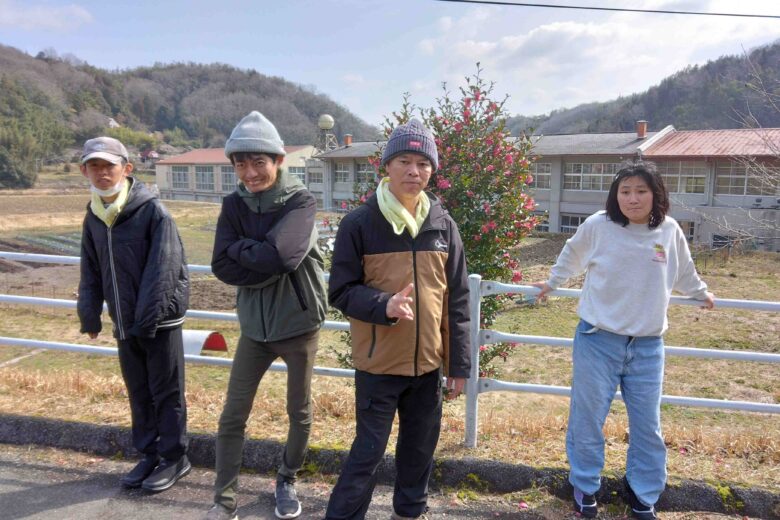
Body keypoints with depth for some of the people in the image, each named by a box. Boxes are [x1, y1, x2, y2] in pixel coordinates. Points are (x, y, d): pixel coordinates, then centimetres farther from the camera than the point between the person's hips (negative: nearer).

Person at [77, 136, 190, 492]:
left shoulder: (153, 211, -14)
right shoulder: (94, 217, 7)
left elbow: (161, 270, -19)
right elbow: (91, 271, 13)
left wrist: (148, 317, -22)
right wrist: (90, 314, 8)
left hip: (160, 321, -6)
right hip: (124, 324, 7)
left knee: (166, 393, 6)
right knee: (138, 393, 17)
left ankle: (175, 458, 22)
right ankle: (150, 455, 32)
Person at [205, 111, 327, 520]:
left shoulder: (300, 201, -14)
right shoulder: (234, 205, -2)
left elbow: (283, 255, -29)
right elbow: (222, 267, -10)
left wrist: (240, 248, -14)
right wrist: (265, 261, -21)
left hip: (298, 323, -2)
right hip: (255, 326, 3)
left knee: (299, 412, 15)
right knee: (232, 417, 7)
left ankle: (287, 482, 39)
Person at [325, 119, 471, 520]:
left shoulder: (443, 225, 1)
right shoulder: (359, 224, -10)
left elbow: (456, 300, 3)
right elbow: (341, 292, -7)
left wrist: (459, 364, 3)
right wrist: (384, 305, -26)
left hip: (429, 363, 4)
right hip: (378, 363, -4)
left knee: (420, 449, 18)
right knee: (368, 451, 6)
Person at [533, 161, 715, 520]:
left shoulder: (670, 231, -1)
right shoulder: (597, 226, -10)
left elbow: (684, 271, 21)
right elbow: (571, 257, 12)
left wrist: (700, 293, 37)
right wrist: (552, 283, 26)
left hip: (648, 346, 3)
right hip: (597, 340, -2)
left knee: (647, 426, 13)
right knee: (587, 419, 8)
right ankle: (585, 486, 31)